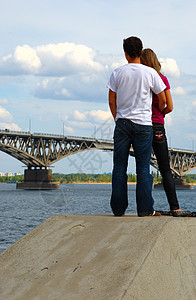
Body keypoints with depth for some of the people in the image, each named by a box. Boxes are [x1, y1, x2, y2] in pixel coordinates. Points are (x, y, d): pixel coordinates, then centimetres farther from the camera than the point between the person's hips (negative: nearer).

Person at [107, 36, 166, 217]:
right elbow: (162, 100, 4)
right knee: (143, 167, 0)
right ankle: (145, 209, -2)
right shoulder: (150, 73, -3)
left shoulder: (117, 73, 1)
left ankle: (118, 208, 6)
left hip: (122, 123, 2)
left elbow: (112, 101, 4)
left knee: (119, 167, 5)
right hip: (143, 124, -1)